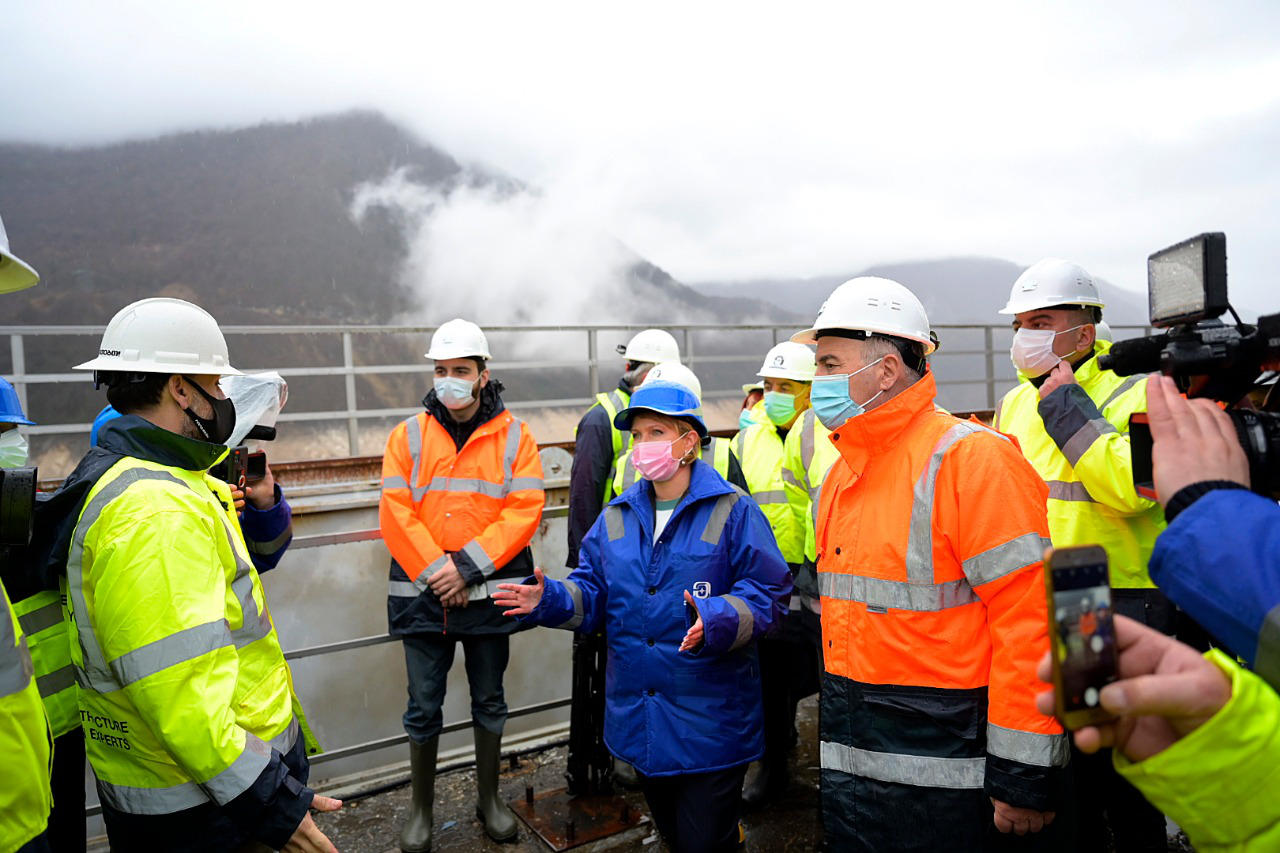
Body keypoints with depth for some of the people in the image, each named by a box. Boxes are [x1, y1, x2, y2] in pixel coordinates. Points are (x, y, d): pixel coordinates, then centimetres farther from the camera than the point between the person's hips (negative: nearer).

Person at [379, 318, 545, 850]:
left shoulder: (514, 436, -2)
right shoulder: (407, 436, 2)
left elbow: (523, 511, -10)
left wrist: (467, 566, -17)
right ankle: (421, 809, 32)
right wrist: (436, 573, -15)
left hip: (490, 594, 0)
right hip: (423, 593, 1)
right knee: (423, 708, 11)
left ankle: (489, 798, 35)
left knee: (489, 702, 15)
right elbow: (395, 514, -5)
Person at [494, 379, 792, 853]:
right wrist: (551, 600, -11)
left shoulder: (731, 510, -9)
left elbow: (768, 592, -13)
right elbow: (593, 592, 7)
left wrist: (716, 619, -30)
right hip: (639, 722, 5)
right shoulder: (617, 516, 6)